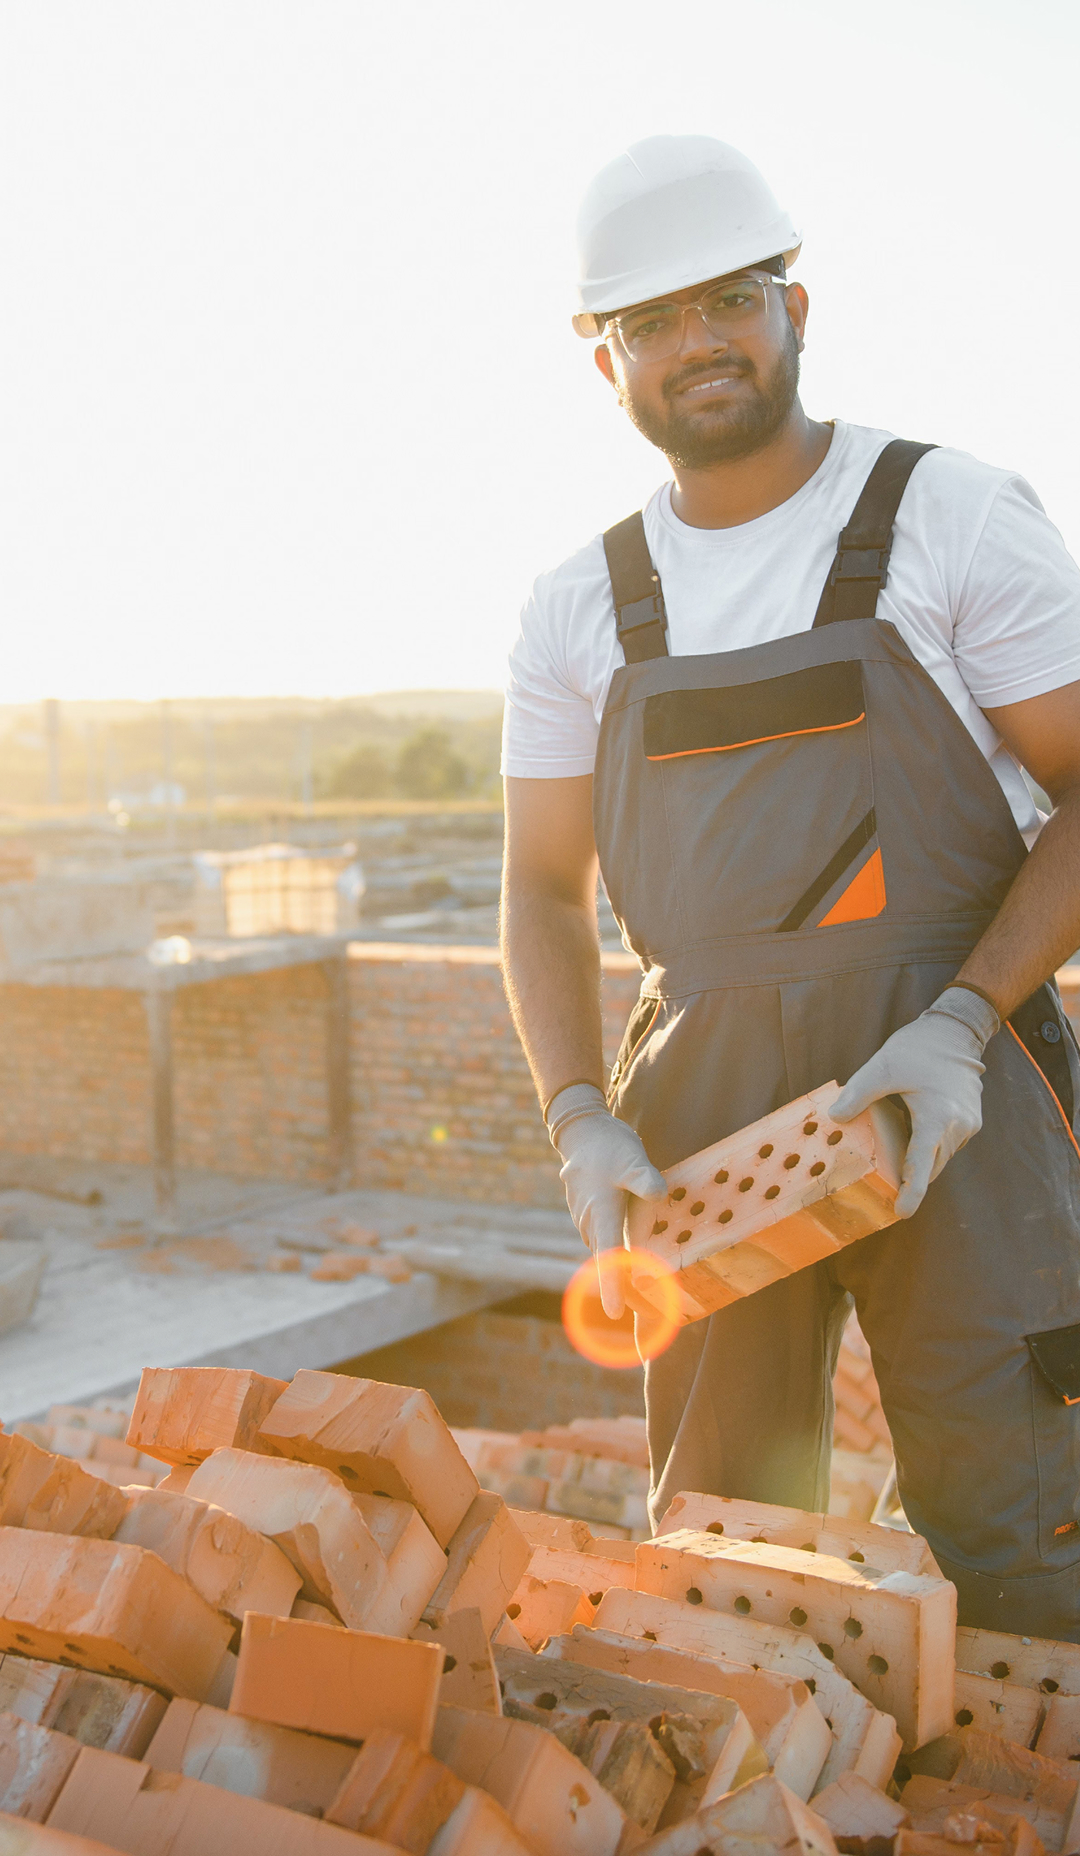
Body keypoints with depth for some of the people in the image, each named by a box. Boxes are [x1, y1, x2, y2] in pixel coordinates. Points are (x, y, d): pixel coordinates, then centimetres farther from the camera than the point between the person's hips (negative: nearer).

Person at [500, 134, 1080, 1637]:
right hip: (702, 1110, 4)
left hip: (949, 1090, -3)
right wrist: (580, 1121, -5)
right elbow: (545, 889, 10)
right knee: (716, 1533, 12)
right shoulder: (582, 610, 9)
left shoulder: (954, 516, -2)